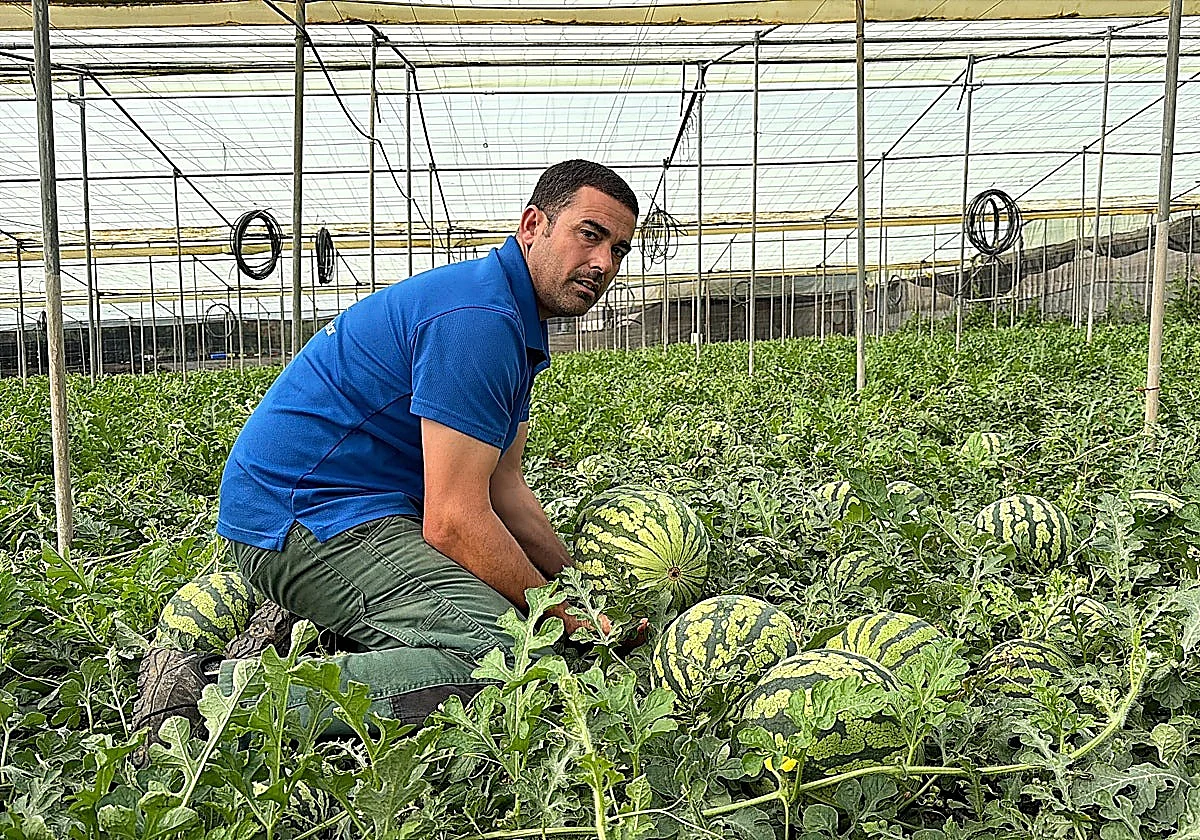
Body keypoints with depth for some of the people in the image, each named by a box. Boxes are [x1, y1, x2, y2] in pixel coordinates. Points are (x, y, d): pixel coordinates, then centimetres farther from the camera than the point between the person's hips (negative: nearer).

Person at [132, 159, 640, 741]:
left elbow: (503, 490, 15)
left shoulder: (513, 323, 15)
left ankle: (294, 630, 9)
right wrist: (566, 618, -10)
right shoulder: (477, 319, -19)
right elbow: (454, 521, -22)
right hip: (307, 517, -11)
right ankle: (215, 691, -19)